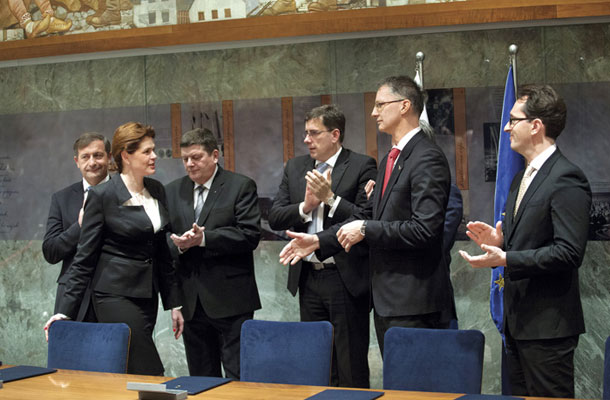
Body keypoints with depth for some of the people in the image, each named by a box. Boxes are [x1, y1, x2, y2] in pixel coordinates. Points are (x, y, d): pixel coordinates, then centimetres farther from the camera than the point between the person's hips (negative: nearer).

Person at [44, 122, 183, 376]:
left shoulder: (157, 190, 9)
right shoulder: (102, 196, -9)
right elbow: (85, 257, -7)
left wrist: (174, 303, 13)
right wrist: (65, 311, -10)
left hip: (147, 295, 6)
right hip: (115, 295, -6)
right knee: (149, 373, -11)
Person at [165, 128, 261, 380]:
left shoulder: (241, 186, -2)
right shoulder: (173, 191, 13)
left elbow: (250, 236, -12)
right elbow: (162, 239, 10)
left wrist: (204, 238, -19)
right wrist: (179, 245, -13)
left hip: (231, 302, -5)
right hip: (191, 302, 5)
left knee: (238, 377, -2)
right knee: (200, 380, 12)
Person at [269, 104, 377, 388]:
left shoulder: (362, 166, -6)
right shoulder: (295, 167, 11)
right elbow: (274, 218, 4)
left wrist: (330, 198, -21)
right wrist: (305, 206, -12)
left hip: (346, 279, -5)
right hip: (308, 277, 6)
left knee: (351, 367, 0)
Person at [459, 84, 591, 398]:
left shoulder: (566, 179, -15)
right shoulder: (520, 179, 17)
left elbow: (569, 252, -23)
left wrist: (505, 259, -25)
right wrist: (499, 241, 3)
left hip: (547, 324, -10)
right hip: (518, 320, 10)